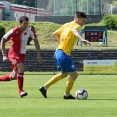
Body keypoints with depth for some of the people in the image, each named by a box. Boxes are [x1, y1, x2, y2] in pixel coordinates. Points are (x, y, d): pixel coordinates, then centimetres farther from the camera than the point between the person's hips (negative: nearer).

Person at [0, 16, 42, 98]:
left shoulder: (29, 30, -7)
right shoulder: (14, 31, -19)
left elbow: (36, 42, 6)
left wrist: (38, 55, -1)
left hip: (22, 54, 5)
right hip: (13, 53, -5)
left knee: (14, 76, 5)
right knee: (21, 68, -29)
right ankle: (21, 91, -22)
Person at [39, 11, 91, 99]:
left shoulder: (66, 25, 16)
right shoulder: (77, 26, -9)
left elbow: (55, 34, 25)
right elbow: (74, 30, -36)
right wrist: (82, 39, -53)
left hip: (58, 52, 9)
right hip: (64, 54, -9)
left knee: (64, 74, 25)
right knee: (74, 74, 2)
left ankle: (44, 87, 26)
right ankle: (67, 95, 12)